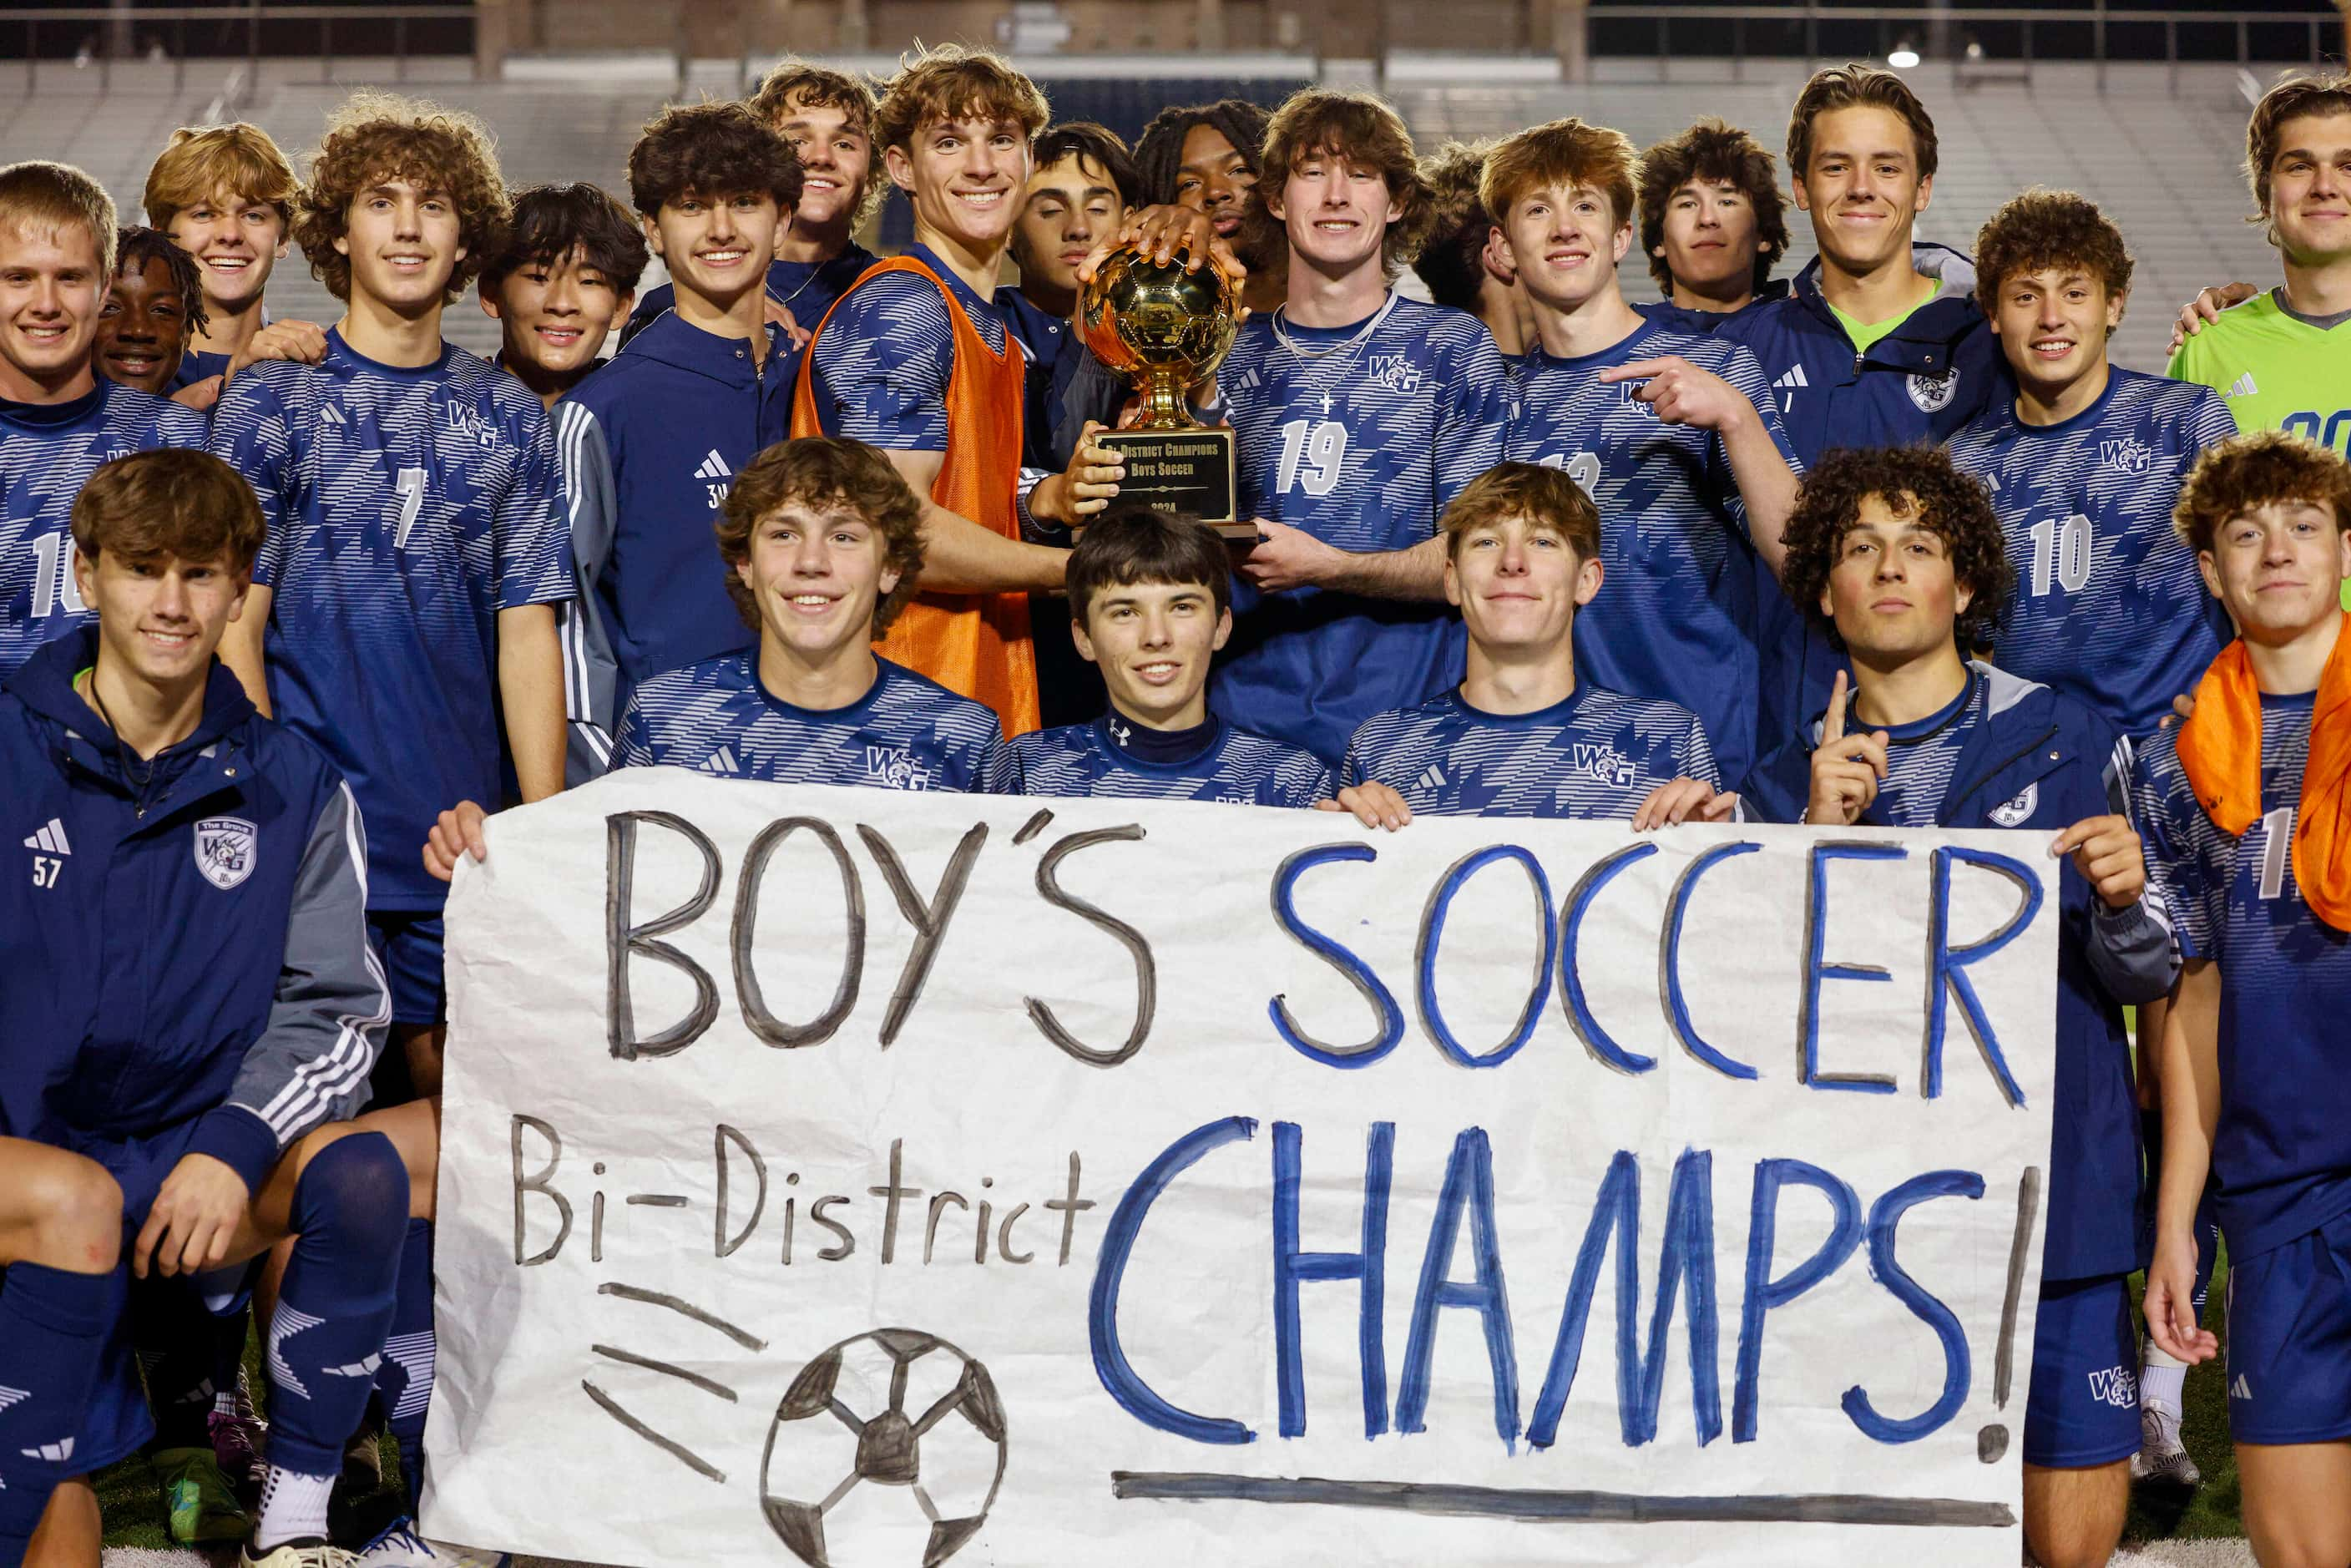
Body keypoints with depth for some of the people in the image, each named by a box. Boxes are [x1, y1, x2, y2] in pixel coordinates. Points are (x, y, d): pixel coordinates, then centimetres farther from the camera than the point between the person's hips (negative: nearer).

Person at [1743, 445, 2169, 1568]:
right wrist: (1818, 837, -13)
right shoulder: (1793, 783, 9)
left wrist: (2121, 899, -15)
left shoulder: (2071, 743, 5)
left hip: (2054, 1190, -1)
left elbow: (2146, 978, 7)